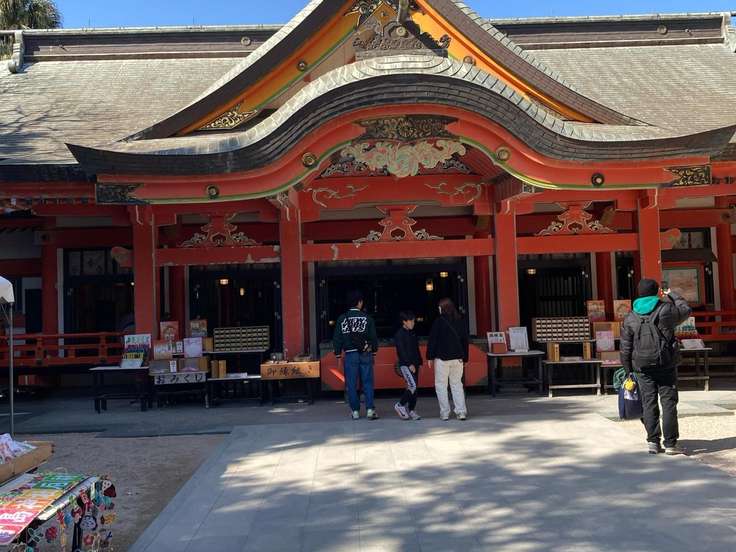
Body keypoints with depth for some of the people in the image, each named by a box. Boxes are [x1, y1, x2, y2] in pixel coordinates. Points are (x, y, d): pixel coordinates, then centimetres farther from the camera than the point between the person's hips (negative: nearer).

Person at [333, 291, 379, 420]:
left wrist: (338, 354, 10)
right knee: (368, 382, 3)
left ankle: (355, 411, 9)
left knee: (351, 384, 6)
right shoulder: (367, 318, -2)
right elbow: (373, 337, 2)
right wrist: (374, 351, 13)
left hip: (350, 355, 0)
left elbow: (337, 338, 2)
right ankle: (370, 409, -3)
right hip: (365, 354, 0)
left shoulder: (342, 319, 0)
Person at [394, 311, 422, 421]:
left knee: (415, 388, 6)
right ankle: (400, 405, -3)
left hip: (414, 364, 8)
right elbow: (401, 351, -14)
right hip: (405, 365, -8)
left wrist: (418, 362, 10)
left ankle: (411, 410, 11)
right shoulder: (399, 334, -7)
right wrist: (409, 364, -18)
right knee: (412, 385, -17)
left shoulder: (412, 333, 17)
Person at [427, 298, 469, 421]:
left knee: (441, 385, 5)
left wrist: (430, 357, -1)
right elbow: (465, 340, 11)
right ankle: (461, 411, 3)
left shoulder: (439, 321, -8)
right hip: (458, 358, 4)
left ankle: (444, 413, 3)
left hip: (442, 358, -4)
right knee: (457, 384, 11)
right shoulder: (461, 321, 6)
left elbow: (432, 340, -7)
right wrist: (465, 358, 17)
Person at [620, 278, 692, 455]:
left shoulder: (630, 318, 3)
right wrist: (672, 295, 29)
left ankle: (653, 441, 5)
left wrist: (628, 369, 11)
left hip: (642, 367, 2)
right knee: (668, 402, 3)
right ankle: (670, 443, 3)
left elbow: (625, 348, 4)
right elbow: (686, 310, 17)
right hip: (666, 364, -2)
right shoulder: (666, 310, -5)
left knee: (649, 403, 7)